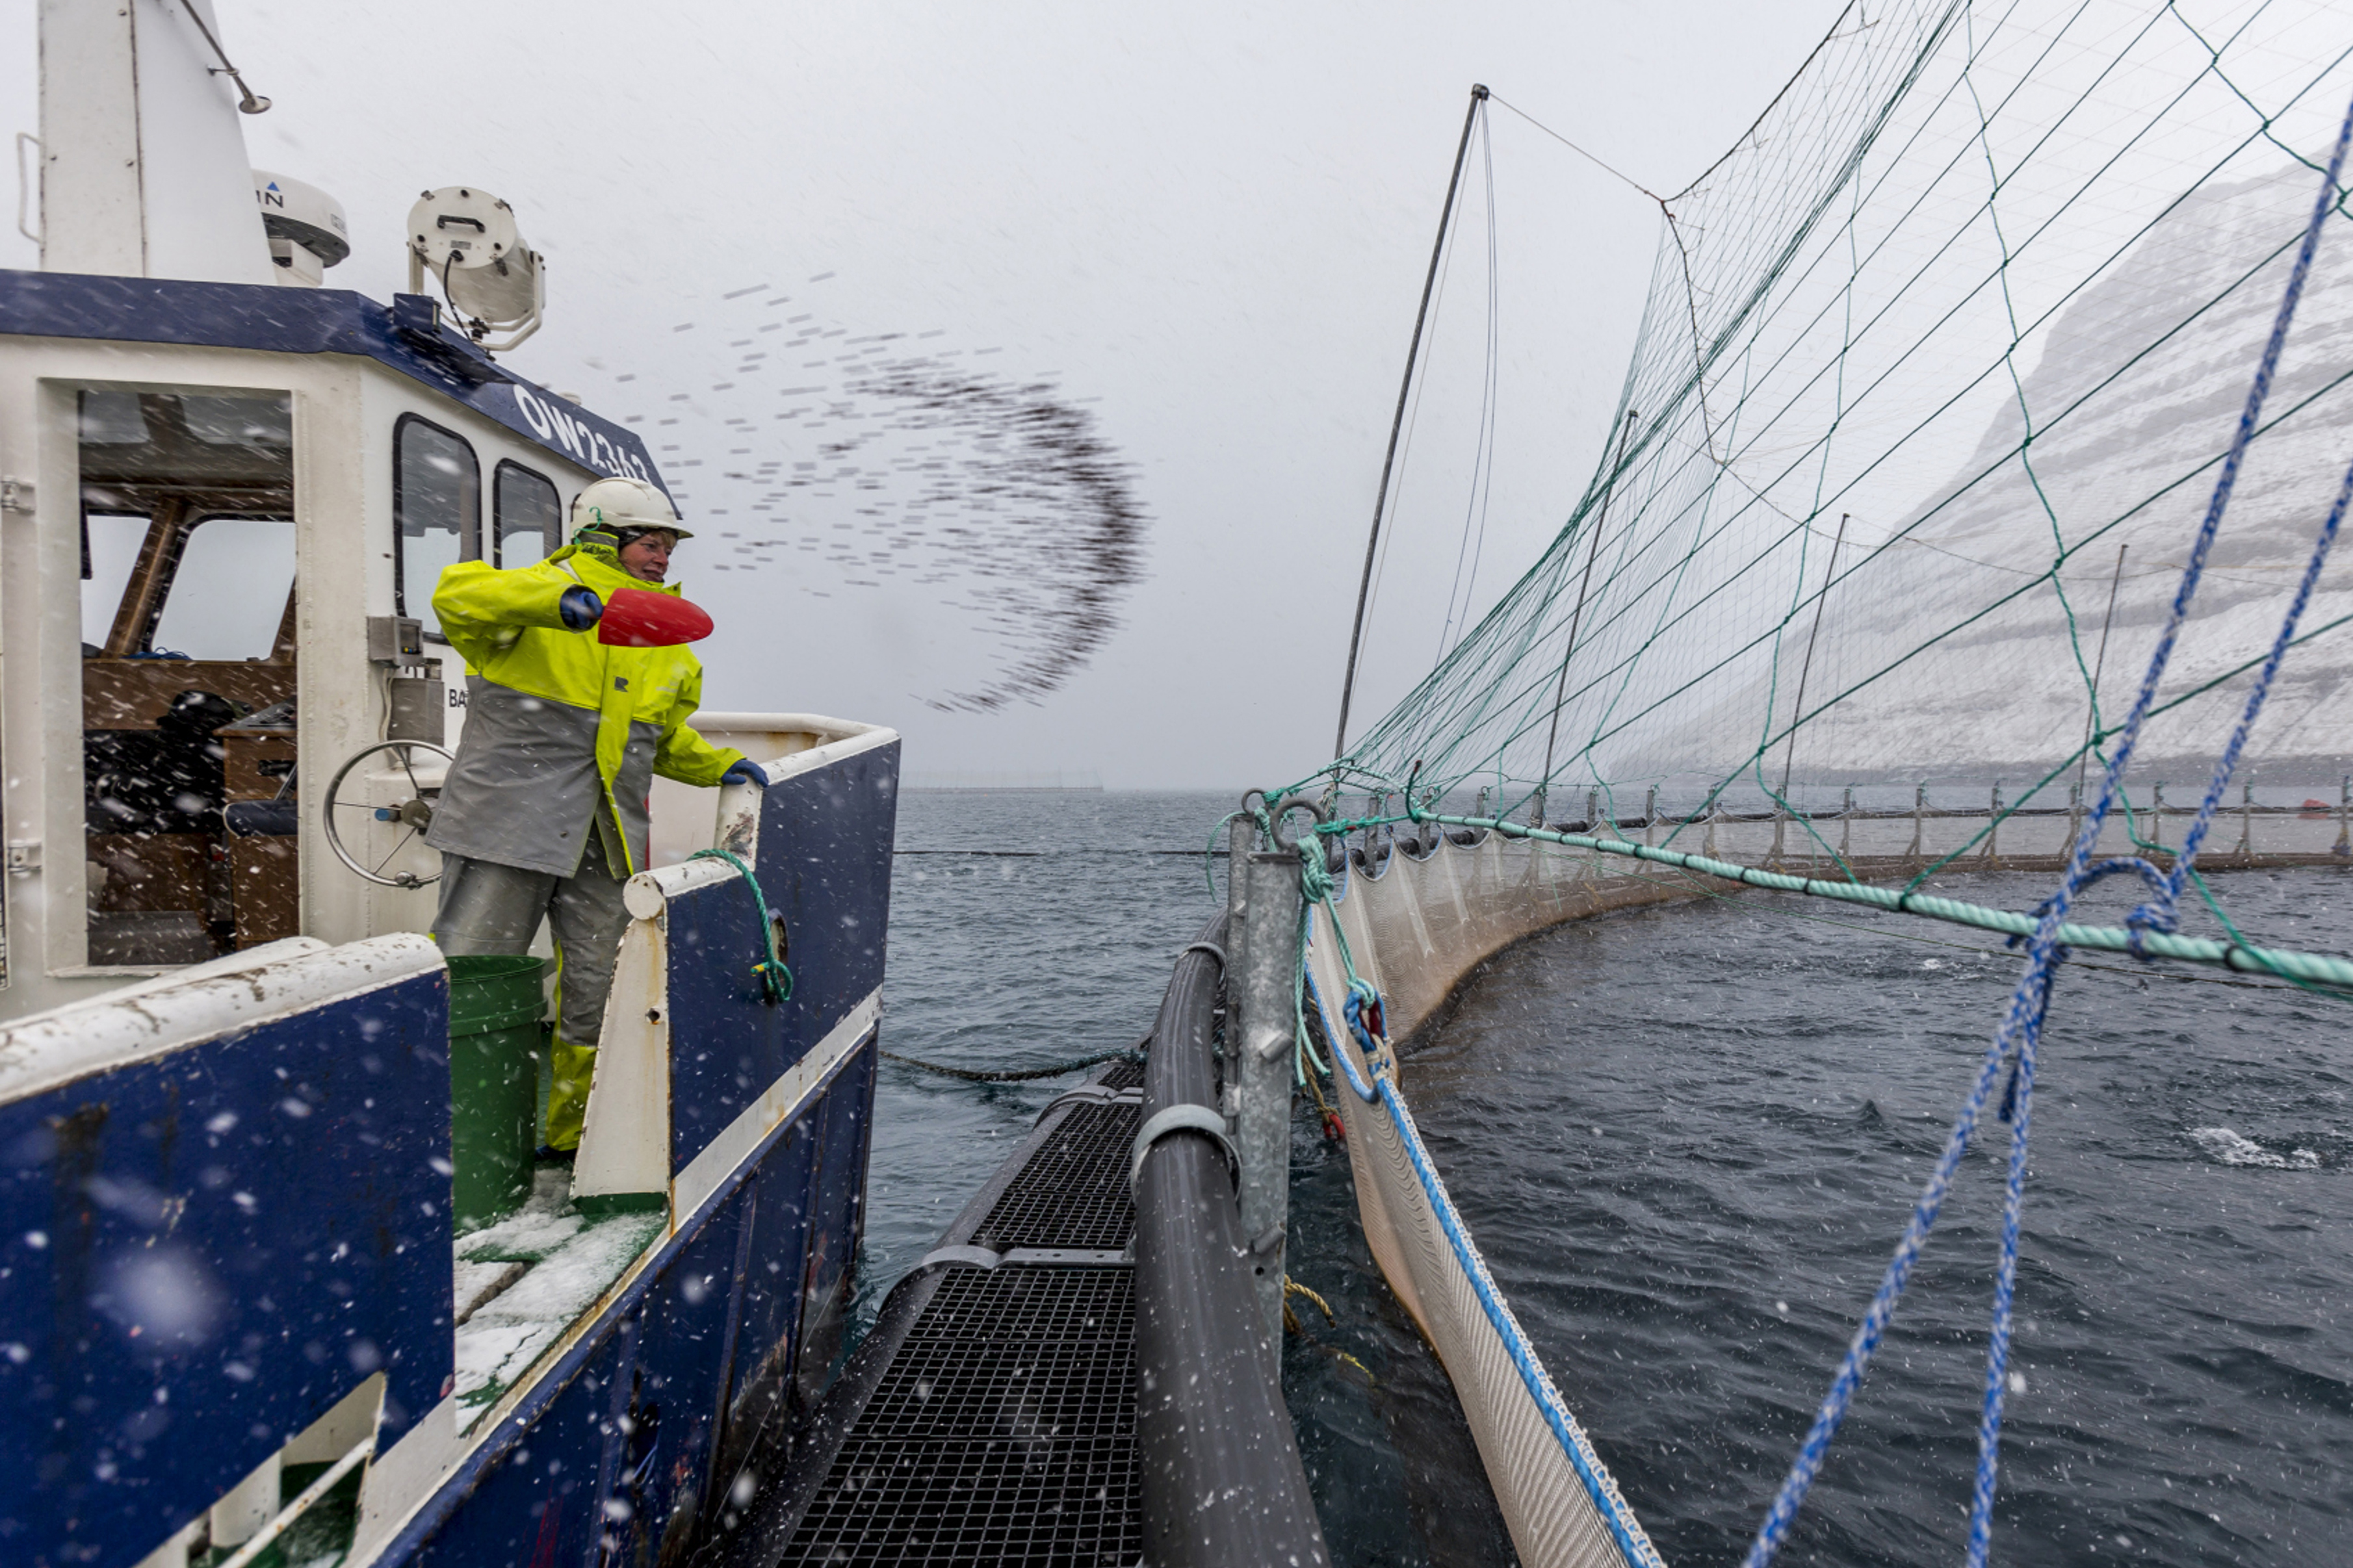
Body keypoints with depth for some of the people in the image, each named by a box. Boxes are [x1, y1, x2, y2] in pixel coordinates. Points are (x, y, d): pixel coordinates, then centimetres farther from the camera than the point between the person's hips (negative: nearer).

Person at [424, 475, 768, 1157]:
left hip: (606, 841, 6)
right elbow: (456, 595, -22)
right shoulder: (541, 596, -3)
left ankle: (576, 1135, 27)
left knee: (600, 992, 9)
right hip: (510, 819, -6)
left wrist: (716, 765, 12)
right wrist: (554, 599, -37)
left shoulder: (669, 645, 17)